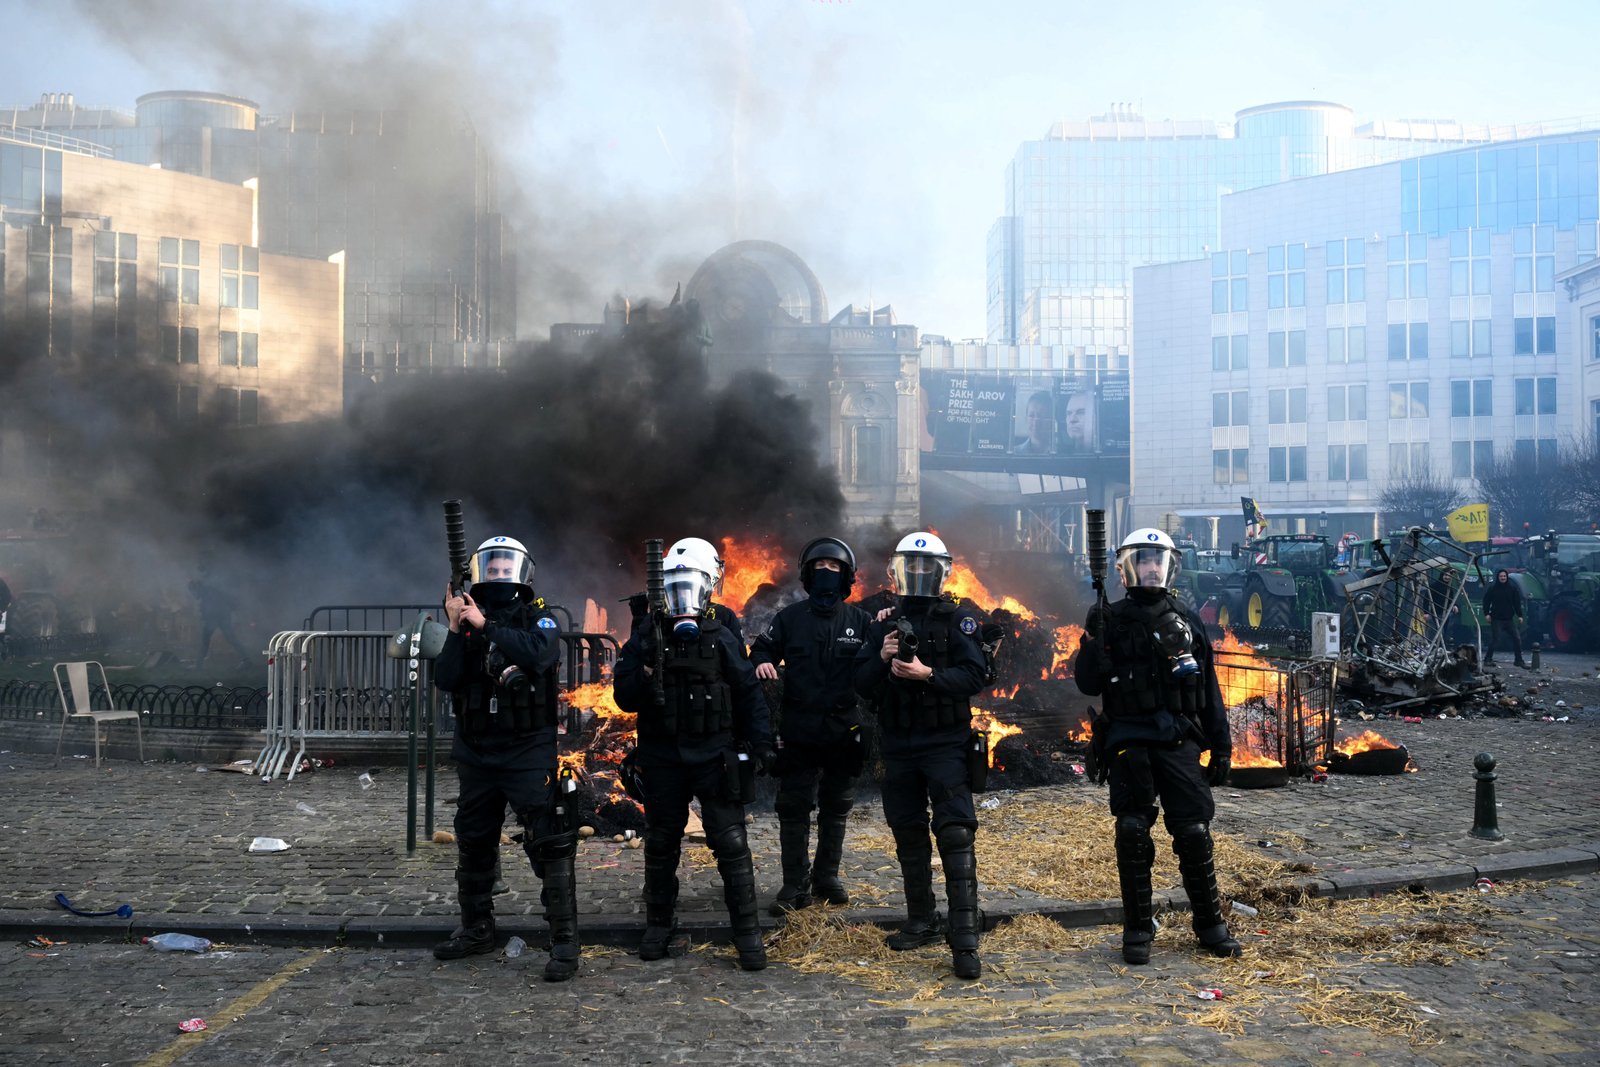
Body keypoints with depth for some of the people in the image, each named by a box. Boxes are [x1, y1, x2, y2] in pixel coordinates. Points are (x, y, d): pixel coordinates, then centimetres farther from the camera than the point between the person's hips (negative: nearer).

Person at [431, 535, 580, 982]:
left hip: (530, 754, -5)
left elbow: (540, 652, -26)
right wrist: (456, 629, -17)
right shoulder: (466, 621, 6)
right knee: (473, 844, 17)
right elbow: (445, 680, -6)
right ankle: (476, 928, 35)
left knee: (549, 845, -8)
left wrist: (485, 626, -25)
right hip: (477, 755, 5)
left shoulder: (538, 619, -3)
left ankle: (565, 940, -2)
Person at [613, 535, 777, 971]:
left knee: (731, 843, -4)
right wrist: (644, 677, -21)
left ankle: (748, 932, 4)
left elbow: (749, 692, 5)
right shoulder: (646, 634, 2)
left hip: (714, 754, -2)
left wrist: (760, 743, -1)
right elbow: (623, 694, -1)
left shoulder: (722, 636, 0)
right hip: (662, 755, 2)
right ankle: (659, 927, 28)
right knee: (661, 843, 13)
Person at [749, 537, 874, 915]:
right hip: (798, 732, -1)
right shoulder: (790, 618, 3)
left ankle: (827, 876, 26)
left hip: (844, 734, 1)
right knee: (794, 809, 0)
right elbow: (763, 649, 7)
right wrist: (761, 663, -16)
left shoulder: (859, 621, 4)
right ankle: (796, 885, 8)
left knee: (836, 809, 12)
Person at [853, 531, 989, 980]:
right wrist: (883, 659, -13)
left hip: (945, 744, -5)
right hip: (898, 746, 5)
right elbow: (862, 686, 6)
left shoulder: (958, 620, -2)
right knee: (908, 836, 13)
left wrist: (927, 674, -26)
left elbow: (975, 675, -13)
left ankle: (964, 939, -13)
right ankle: (922, 921, 27)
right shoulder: (885, 626, 10)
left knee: (955, 834, -13)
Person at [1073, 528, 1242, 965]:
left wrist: (1222, 745, 11)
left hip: (1179, 742, 2)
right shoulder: (1111, 619, 3)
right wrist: (1092, 638, -17)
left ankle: (1210, 924, 15)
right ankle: (1137, 930, 11)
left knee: (1194, 833, -1)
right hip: (1128, 743, -1)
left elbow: (1209, 687, 13)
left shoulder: (1187, 620, 10)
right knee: (1132, 835, -1)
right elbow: (1088, 685, -1)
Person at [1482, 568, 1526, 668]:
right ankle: (1488, 659, 5)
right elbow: (1486, 601, 2)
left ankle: (1519, 660, 12)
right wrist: (1486, 613, -7)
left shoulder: (1513, 588, 5)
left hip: (1509, 618, 3)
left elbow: (1517, 602, 8)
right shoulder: (1492, 588, -2)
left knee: (1517, 639, 2)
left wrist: (1519, 615, 3)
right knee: (1494, 639, -7)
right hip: (1496, 618, -3)